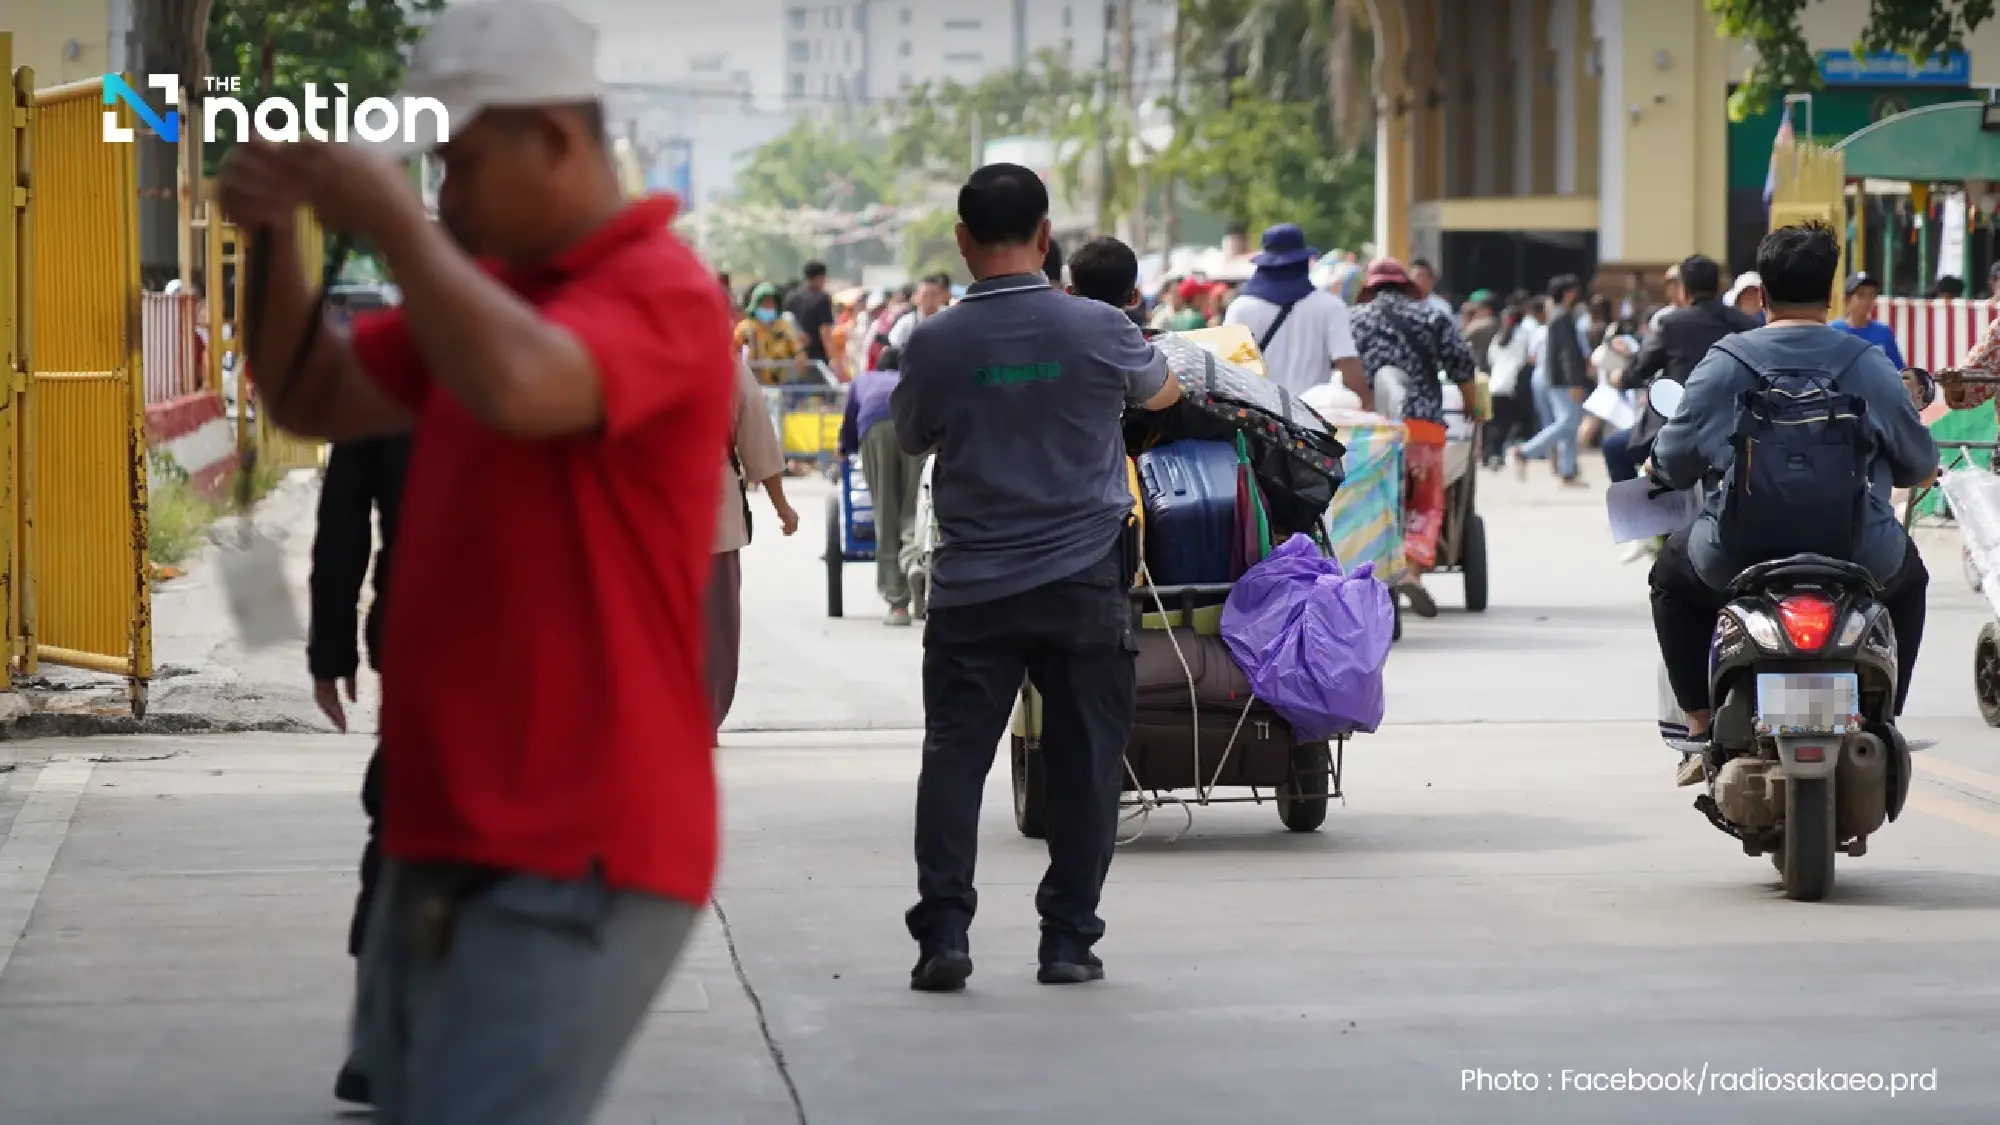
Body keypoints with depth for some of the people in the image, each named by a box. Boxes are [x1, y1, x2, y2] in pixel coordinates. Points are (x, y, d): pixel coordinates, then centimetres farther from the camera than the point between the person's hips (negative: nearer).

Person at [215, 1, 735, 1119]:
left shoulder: (660, 291, -13)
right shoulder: (493, 286, 16)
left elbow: (518, 387, -32)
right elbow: (313, 399, 19)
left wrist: (394, 223, -20)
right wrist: (277, 235, 2)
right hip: (450, 846, 9)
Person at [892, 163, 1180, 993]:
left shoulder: (935, 343, -6)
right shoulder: (1097, 331, -7)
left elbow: (911, 439, 11)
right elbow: (1161, 392, 14)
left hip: (973, 589, 0)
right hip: (1083, 583, 0)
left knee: (954, 756, 4)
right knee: (1083, 762, 8)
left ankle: (943, 931, -7)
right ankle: (1068, 940, 9)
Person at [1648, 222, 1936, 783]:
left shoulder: (1722, 364, -1)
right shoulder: (1869, 365, 1)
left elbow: (1672, 464, 4)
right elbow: (1919, 463, 9)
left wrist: (1656, 468, 29)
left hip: (1736, 560, 0)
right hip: (1859, 561, 0)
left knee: (1672, 570, 33)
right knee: (1908, 576, 35)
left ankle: (1701, 727, 23)